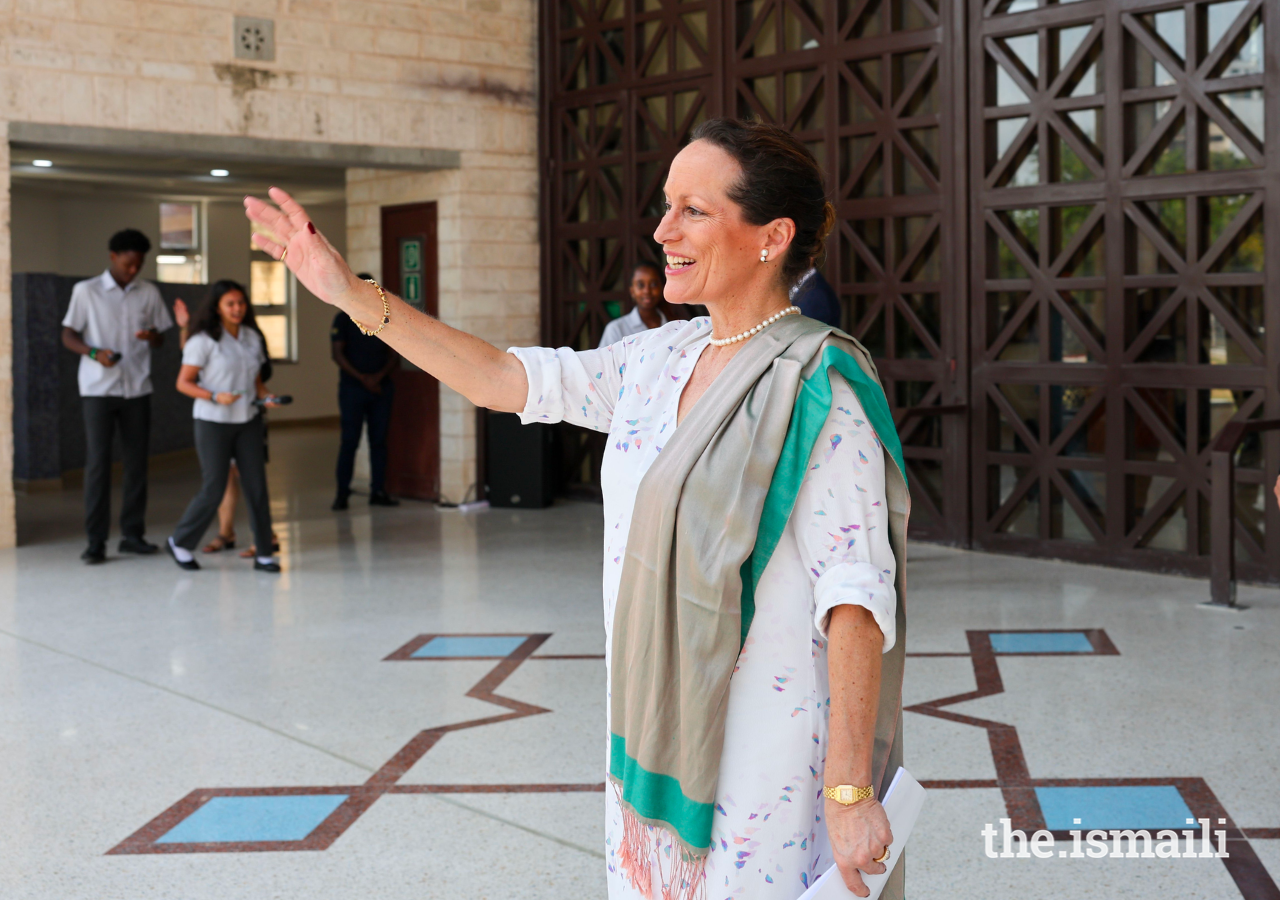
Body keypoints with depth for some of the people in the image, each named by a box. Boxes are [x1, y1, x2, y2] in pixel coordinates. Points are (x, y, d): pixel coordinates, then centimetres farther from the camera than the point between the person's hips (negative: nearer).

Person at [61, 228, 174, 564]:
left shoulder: (149, 293, 7)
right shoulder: (86, 291, 0)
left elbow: (161, 337, 13)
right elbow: (68, 335, 2)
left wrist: (152, 337, -12)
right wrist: (94, 353, -18)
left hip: (137, 388, 3)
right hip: (98, 388, -3)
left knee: (137, 462, 4)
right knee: (97, 463, -6)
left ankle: (133, 533, 14)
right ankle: (96, 541, -3)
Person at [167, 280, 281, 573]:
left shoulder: (252, 337, 8)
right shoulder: (204, 341, -9)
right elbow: (183, 383, -9)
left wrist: (266, 397, -4)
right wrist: (215, 397, -22)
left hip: (248, 421, 5)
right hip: (213, 423, -5)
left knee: (256, 485, 0)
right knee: (213, 490, -2)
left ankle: (263, 553, 7)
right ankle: (180, 542, 19)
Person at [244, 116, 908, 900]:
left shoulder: (819, 391, -17)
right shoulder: (665, 358, 7)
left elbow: (856, 597, -21)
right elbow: (509, 379, 11)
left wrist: (851, 793, -23)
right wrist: (353, 295, 6)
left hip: (765, 756, -7)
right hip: (659, 730, 7)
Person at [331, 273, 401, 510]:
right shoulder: (344, 320, 3)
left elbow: (395, 356, 7)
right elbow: (338, 354, -4)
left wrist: (378, 377, -10)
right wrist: (362, 378, -12)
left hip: (381, 388, 3)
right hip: (353, 389, -3)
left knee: (379, 441, 4)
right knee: (349, 441, -6)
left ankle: (378, 492, 9)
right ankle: (342, 493, -3)